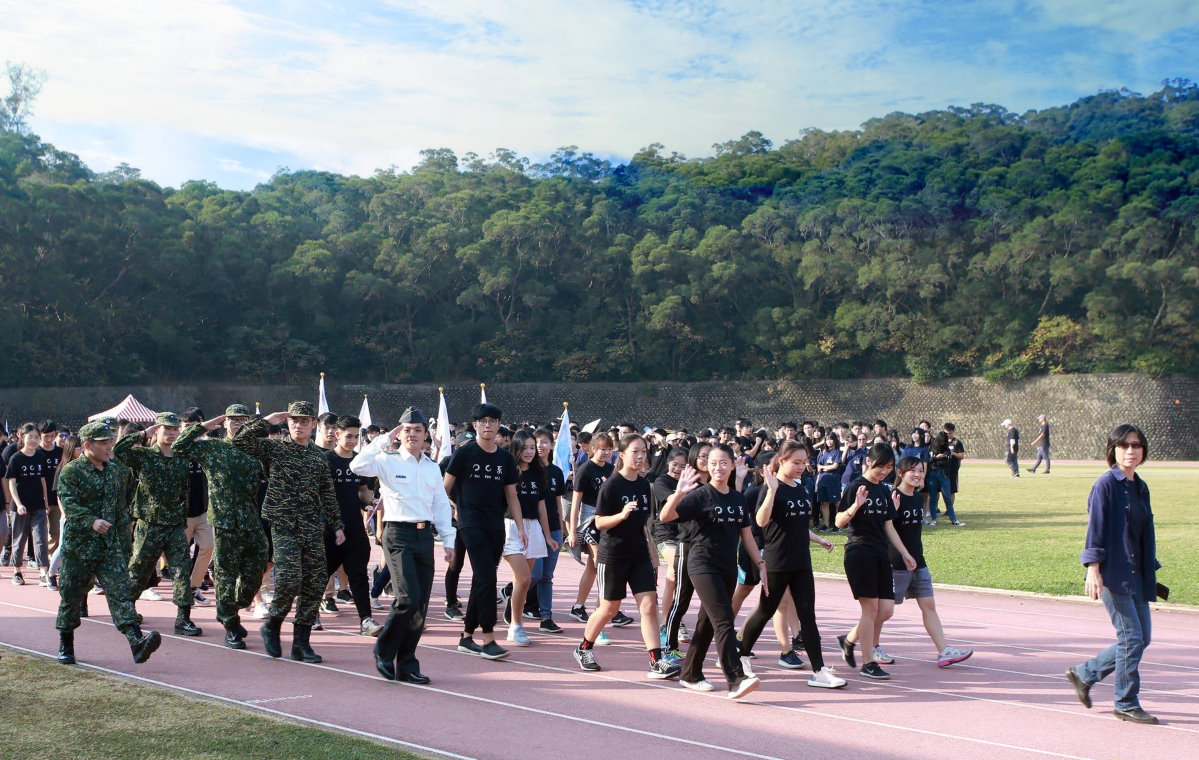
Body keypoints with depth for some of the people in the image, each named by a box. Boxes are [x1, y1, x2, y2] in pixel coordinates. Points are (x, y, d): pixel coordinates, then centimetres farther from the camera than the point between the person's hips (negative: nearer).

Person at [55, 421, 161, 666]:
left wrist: (123, 528, 19)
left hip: (110, 545, 4)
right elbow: (69, 505, -18)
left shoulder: (115, 472, 12)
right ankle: (65, 646, 27)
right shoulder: (71, 472, -6)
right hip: (79, 545, -3)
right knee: (72, 596, 9)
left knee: (120, 591, -10)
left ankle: (137, 641, -23)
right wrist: (92, 521, -32)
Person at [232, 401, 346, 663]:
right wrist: (266, 421, -8)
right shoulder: (274, 448, 3)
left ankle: (301, 642, 10)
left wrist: (337, 526, 12)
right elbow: (240, 440, -10)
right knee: (289, 579, -15)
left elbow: (328, 496, 17)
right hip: (283, 526, -4)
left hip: (313, 529, 4)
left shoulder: (320, 458, 14)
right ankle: (272, 626, 12)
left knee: (315, 584, 1)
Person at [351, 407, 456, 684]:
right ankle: (383, 653, 5)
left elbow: (442, 505, 19)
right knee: (408, 598, -17)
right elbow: (358, 465, -20)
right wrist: (384, 440, -16)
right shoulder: (388, 461, -2)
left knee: (421, 604, 4)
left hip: (425, 536, 6)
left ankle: (406, 665, 13)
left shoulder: (433, 468, 15)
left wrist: (448, 540, 13)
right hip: (398, 535, -5)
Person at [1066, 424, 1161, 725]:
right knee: (1131, 636, -8)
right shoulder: (1106, 484, -9)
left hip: (1136, 574, 8)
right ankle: (1126, 704, 5)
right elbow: (1095, 528, -12)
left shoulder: (1140, 488, 14)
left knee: (1142, 638, 9)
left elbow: (1146, 534, 19)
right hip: (1112, 573, -8)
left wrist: (1150, 574, 18)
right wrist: (1093, 569, -18)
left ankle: (1084, 674, 23)